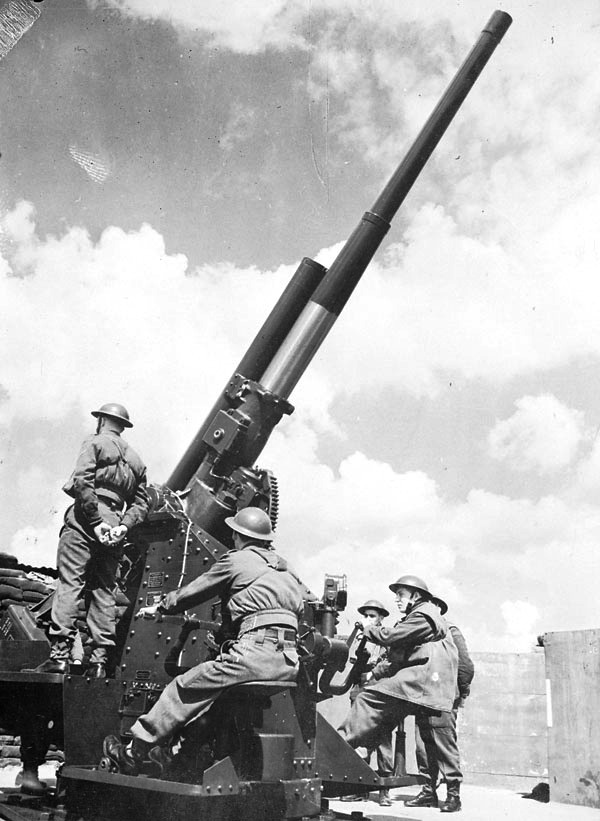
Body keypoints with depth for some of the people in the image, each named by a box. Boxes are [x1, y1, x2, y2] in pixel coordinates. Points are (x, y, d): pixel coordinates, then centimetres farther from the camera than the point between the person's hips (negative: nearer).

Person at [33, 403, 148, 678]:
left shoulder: (95, 442, 3)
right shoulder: (135, 459, 22)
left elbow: (83, 482, -13)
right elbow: (141, 503, 14)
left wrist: (95, 520, -14)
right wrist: (124, 526, 1)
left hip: (85, 521, -5)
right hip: (113, 525, 6)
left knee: (69, 583, -6)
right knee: (104, 591, 7)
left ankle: (60, 653, -12)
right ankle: (99, 660, 4)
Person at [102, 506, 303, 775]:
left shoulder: (237, 560, 7)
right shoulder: (285, 568, 25)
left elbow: (190, 593, 15)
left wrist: (159, 607, 31)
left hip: (255, 652, -7)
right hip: (290, 664, 7)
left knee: (184, 688, 2)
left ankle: (134, 754, 5)